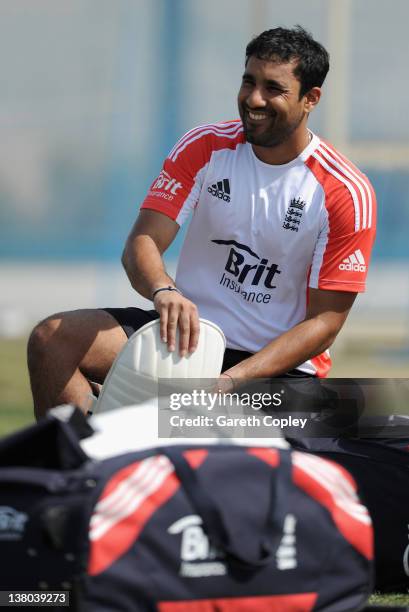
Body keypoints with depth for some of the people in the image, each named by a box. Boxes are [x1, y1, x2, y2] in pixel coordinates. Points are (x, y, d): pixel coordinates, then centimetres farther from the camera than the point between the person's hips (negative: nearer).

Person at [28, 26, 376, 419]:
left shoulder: (347, 193, -9)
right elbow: (141, 243, -8)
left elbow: (325, 321, -10)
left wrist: (234, 379, -23)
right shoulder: (204, 147, 0)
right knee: (52, 339, -18)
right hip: (187, 330, 3)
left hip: (281, 365, -3)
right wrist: (163, 290, -34)